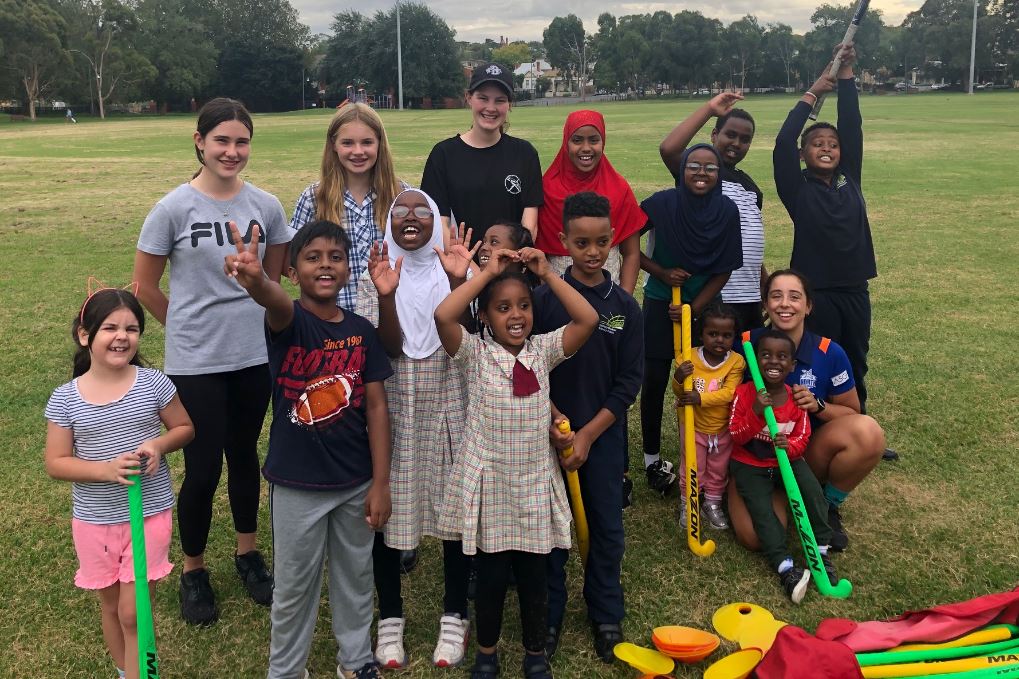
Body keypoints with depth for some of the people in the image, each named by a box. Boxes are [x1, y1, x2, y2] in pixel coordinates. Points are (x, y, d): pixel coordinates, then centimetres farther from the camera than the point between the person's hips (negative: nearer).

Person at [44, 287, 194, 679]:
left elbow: (185, 428, 3)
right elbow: (56, 463, -6)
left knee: (132, 613, -1)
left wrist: (159, 444, -18)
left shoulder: (153, 384, -9)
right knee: (110, 606, 19)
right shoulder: (65, 399, -8)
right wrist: (106, 470, -22)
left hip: (149, 513, -2)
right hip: (94, 520, 2)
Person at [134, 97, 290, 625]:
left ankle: (248, 553, 35)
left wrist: (242, 320, 8)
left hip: (255, 357, 3)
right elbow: (145, 286, -1)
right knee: (203, 468, 3)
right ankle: (193, 570, 25)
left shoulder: (266, 206, -1)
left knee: (245, 456, 16)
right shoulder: (174, 209, -10)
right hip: (196, 364, -3)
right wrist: (191, 327, 6)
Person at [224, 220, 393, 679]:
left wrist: (380, 483, -4)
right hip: (297, 484, -3)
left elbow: (376, 406, -2)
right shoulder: (288, 321, -13)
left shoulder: (362, 331, -3)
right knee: (294, 586, 13)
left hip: (356, 483, 3)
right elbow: (275, 301, -39)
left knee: (355, 577, 20)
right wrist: (255, 280, -64)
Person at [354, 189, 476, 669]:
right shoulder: (375, 276, 0)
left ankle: (454, 616, 25)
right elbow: (390, 348, -13)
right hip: (393, 410, 0)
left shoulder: (456, 270, 0)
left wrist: (458, 283, -27)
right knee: (387, 508, 5)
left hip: (448, 409, 0)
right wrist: (386, 297, -28)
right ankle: (390, 617, 24)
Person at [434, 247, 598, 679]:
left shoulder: (543, 350, 0)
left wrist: (547, 273, -11)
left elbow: (588, 320, -12)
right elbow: (443, 316, -26)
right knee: (490, 578, 12)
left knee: (533, 577, 14)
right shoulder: (475, 354, -8)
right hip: (488, 485, -2)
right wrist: (487, 272, -19)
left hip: (535, 485, 2)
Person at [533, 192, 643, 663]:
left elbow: (629, 382, -3)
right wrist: (554, 417, -14)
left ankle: (606, 615, 27)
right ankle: (548, 615, 25)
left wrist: (587, 434, -9)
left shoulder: (625, 306, -3)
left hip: (604, 434, 1)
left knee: (607, 529, 9)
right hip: (551, 432, -1)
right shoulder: (544, 298, -7)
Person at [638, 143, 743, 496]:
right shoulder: (662, 203, -15)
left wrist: (693, 309, -13)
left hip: (704, 307, 2)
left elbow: (724, 270, -5)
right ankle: (652, 459, 18)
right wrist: (662, 272, -15)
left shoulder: (727, 211, -9)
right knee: (655, 381, 3)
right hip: (661, 304, -1)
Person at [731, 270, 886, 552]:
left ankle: (827, 506, -2)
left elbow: (852, 414, 2)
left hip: (808, 454, 1)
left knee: (868, 432, -30)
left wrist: (818, 406, -18)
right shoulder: (745, 344, -10)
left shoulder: (829, 353, -9)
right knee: (755, 536, -27)